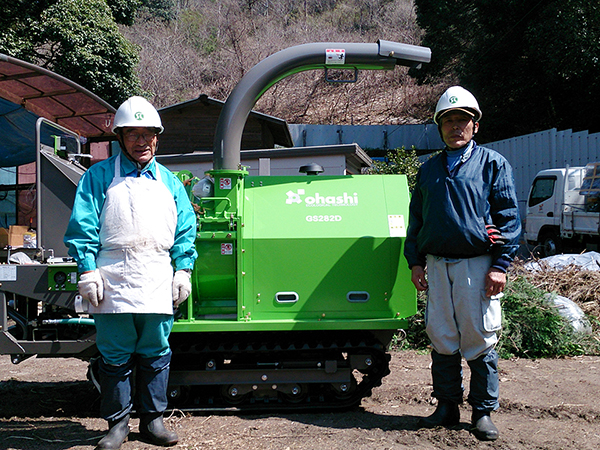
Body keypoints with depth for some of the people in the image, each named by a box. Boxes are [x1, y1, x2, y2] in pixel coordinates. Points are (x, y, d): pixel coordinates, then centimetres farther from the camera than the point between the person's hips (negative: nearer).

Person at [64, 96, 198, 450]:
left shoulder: (170, 182, 16)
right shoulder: (100, 176, 7)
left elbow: (186, 231, 15)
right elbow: (83, 228, 1)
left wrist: (184, 270, 6)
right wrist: (88, 270, -7)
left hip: (158, 282, 2)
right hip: (113, 281, -2)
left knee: (156, 353, 6)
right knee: (115, 355, 3)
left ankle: (153, 418, 18)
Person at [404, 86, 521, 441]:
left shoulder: (493, 164, 4)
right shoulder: (429, 169, 17)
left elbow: (509, 218, 0)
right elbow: (416, 219, 20)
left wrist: (500, 265, -8)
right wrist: (415, 261, 11)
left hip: (477, 264, -4)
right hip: (437, 264, 4)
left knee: (479, 339, 0)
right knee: (442, 338, 7)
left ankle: (483, 412, 11)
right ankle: (447, 406, 19)